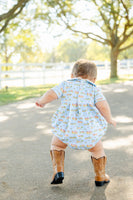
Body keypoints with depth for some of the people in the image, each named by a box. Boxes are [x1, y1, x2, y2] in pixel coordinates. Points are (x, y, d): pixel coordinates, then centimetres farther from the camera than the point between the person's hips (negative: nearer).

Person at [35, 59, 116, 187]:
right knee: (97, 149, 27)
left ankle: (58, 171, 14)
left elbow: (50, 94, -2)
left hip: (66, 128, 0)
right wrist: (109, 119, 14)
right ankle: (100, 177, 35)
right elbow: (103, 106, -3)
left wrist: (41, 101, 19)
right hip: (90, 130, 0)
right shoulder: (94, 89, 11)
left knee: (57, 144, 28)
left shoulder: (66, 84, 11)